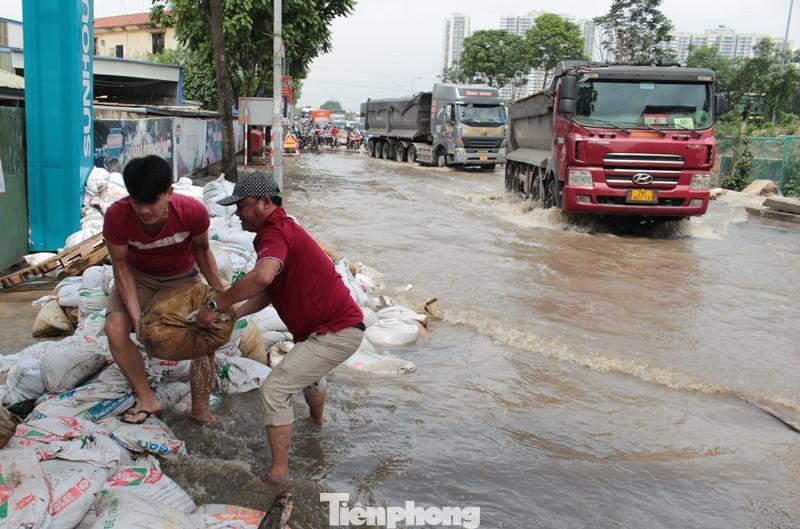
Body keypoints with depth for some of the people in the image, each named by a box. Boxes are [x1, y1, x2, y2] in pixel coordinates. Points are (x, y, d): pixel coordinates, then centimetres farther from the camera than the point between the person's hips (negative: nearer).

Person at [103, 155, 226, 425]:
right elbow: (121, 265, -20)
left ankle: (200, 410, 9)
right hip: (138, 275, 0)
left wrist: (221, 291, -17)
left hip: (181, 276, 0)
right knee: (115, 329, -21)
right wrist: (136, 316, -28)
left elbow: (201, 250, -11)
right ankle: (147, 399, -1)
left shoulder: (193, 211, -33)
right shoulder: (117, 216, -33)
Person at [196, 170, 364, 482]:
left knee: (275, 389, -12)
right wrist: (233, 315, 1)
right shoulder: (283, 229, 14)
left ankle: (278, 470, -2)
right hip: (340, 324, 11)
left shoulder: (275, 233, -20)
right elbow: (269, 292, 13)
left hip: (336, 333, -11)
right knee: (308, 371, 37)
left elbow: (262, 277, -43)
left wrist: (216, 305, -31)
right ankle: (316, 420, 65)